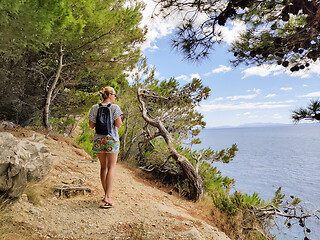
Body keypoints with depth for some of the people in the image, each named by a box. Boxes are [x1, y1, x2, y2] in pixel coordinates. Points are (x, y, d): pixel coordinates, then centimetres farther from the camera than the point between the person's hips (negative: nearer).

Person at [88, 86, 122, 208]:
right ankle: (107, 197, -3)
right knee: (111, 167, 2)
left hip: (98, 139, 4)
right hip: (111, 139, -4)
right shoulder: (114, 107, -8)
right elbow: (118, 125, -10)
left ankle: (106, 195, 22)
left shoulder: (94, 108, 4)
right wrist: (119, 119, 9)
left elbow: (91, 126, 5)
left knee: (103, 167, 13)